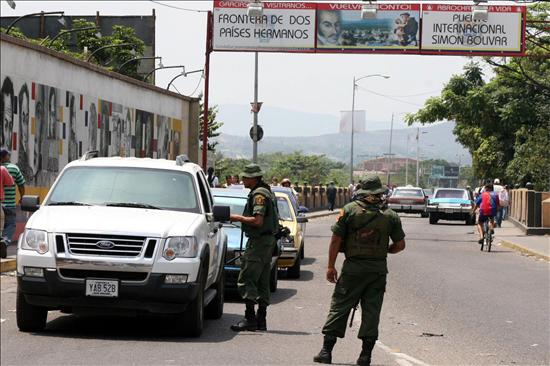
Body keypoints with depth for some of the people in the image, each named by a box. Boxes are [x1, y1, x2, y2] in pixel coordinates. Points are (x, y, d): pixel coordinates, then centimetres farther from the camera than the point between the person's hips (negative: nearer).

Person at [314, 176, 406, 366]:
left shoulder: (349, 210, -5)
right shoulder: (390, 216, 1)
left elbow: (336, 239, -6)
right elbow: (400, 245, 5)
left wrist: (331, 266, 0)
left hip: (353, 267, -1)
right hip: (378, 270, 2)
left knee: (339, 307, 4)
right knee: (371, 311, 6)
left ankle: (326, 350, 2)